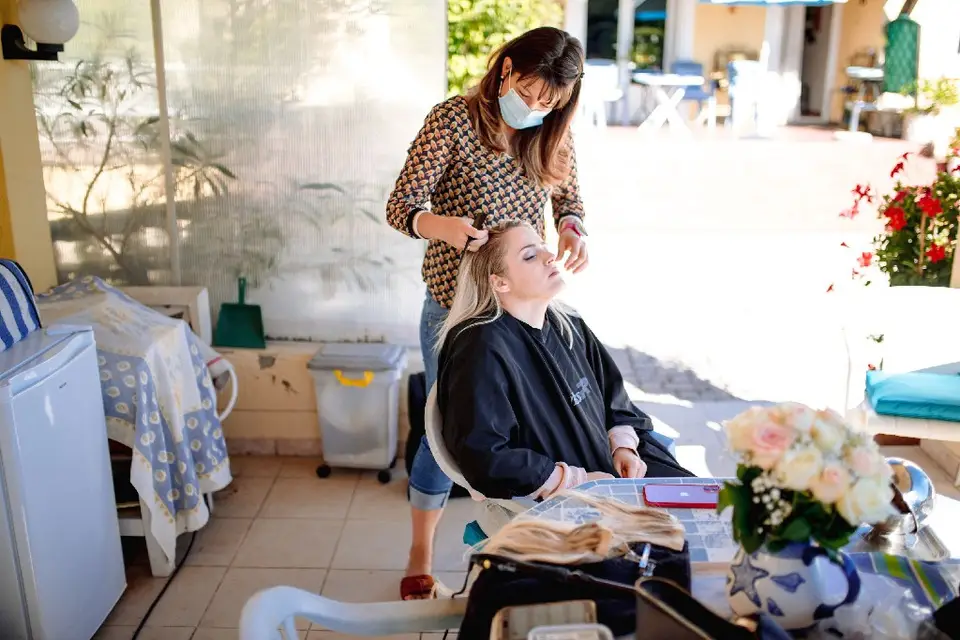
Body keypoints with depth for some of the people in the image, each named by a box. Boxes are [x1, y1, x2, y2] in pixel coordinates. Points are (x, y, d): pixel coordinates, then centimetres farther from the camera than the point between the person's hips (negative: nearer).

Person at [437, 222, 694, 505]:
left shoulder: (571, 328, 6)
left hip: (611, 470, 8)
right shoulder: (483, 351, -20)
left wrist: (623, 446, -1)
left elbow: (615, 399, 19)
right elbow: (484, 458, -25)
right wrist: (577, 480, -19)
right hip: (553, 503, -8)